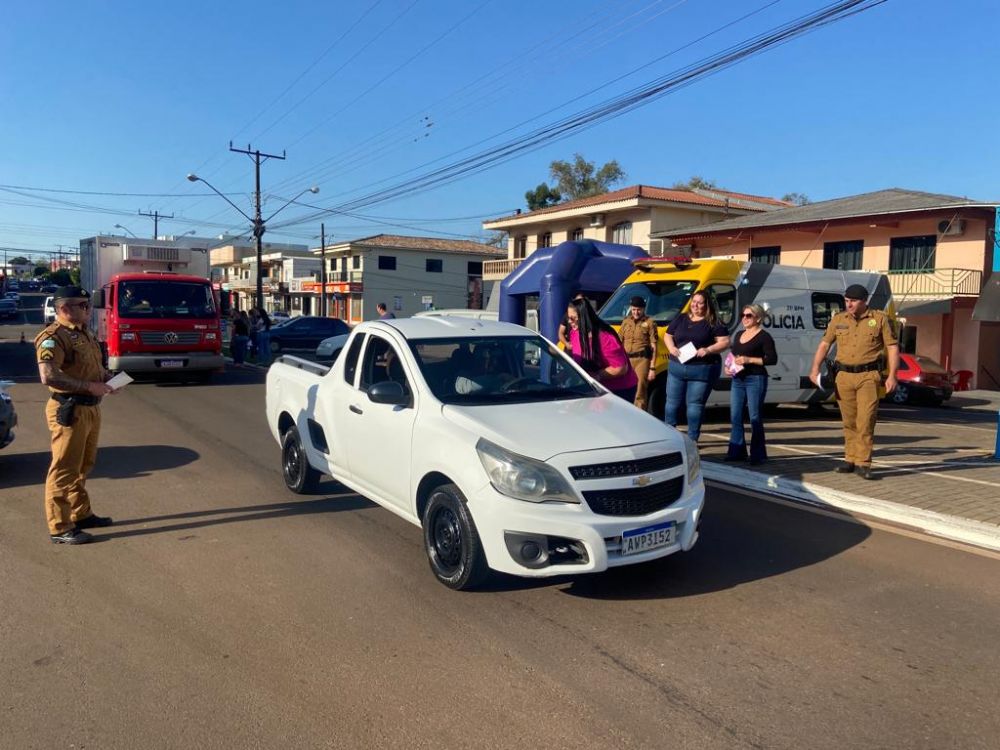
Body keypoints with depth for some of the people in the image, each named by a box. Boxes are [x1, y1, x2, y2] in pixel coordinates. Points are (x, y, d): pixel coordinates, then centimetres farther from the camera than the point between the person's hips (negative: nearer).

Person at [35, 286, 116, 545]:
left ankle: (81, 514, 34)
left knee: (83, 465, 20)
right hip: (69, 410, -9)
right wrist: (89, 386, -25)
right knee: (64, 469, -2)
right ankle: (60, 528, 5)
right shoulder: (53, 337, -15)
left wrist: (108, 377, 6)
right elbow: (48, 376, -27)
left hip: (91, 408, 9)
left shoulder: (85, 333, 14)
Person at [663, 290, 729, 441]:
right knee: (672, 402, 9)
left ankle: (692, 439, 9)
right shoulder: (680, 319, 12)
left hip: (702, 370, -4)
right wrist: (671, 348, -5)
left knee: (695, 405, 0)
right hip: (677, 367, 4)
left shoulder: (713, 323, 0)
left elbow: (725, 342, -5)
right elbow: (667, 336, 16)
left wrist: (708, 350, -20)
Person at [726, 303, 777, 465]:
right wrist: (728, 365, 7)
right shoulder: (739, 335, 17)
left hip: (755, 380, -7)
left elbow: (772, 359, -12)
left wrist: (749, 360, -18)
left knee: (755, 418, -4)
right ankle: (737, 452, 14)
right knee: (735, 416, 6)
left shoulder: (764, 336, -5)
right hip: (738, 380, 7)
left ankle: (758, 455, 2)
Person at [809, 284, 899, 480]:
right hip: (844, 376, 3)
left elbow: (892, 347, 1)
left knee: (866, 421, -9)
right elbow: (824, 344, 12)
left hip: (869, 376, -3)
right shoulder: (838, 320, 9)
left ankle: (863, 464, -3)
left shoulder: (879, 318, 1)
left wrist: (892, 376, -6)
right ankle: (850, 460, 18)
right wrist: (815, 369, 1)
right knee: (849, 422, 9)